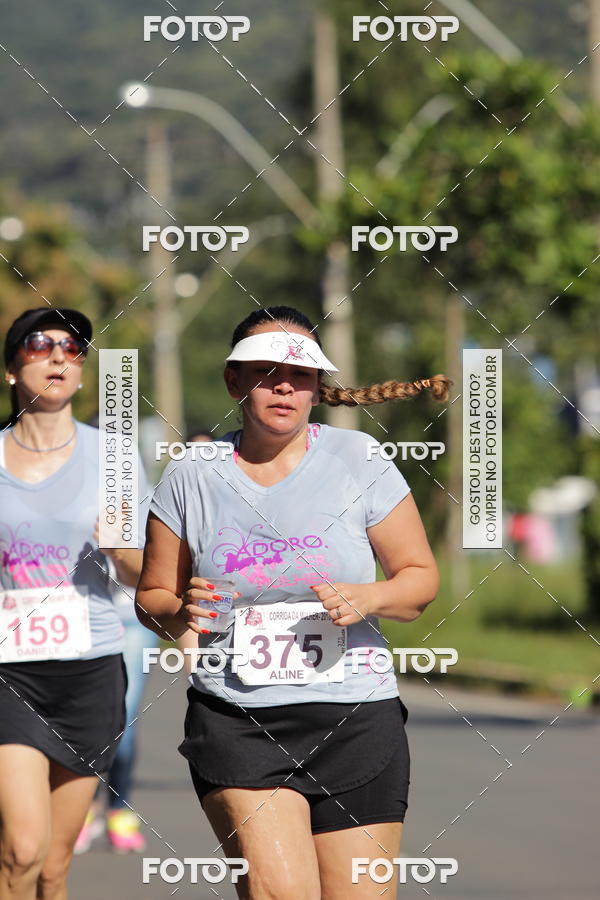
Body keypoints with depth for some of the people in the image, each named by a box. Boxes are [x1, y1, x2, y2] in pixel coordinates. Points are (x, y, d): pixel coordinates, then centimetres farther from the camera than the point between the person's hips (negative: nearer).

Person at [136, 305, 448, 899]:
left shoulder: (358, 460, 2)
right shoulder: (191, 476, 4)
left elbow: (421, 577, 9)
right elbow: (151, 598, 13)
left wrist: (366, 599, -12)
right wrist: (181, 613, -11)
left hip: (354, 720, 1)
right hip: (233, 718, -1)